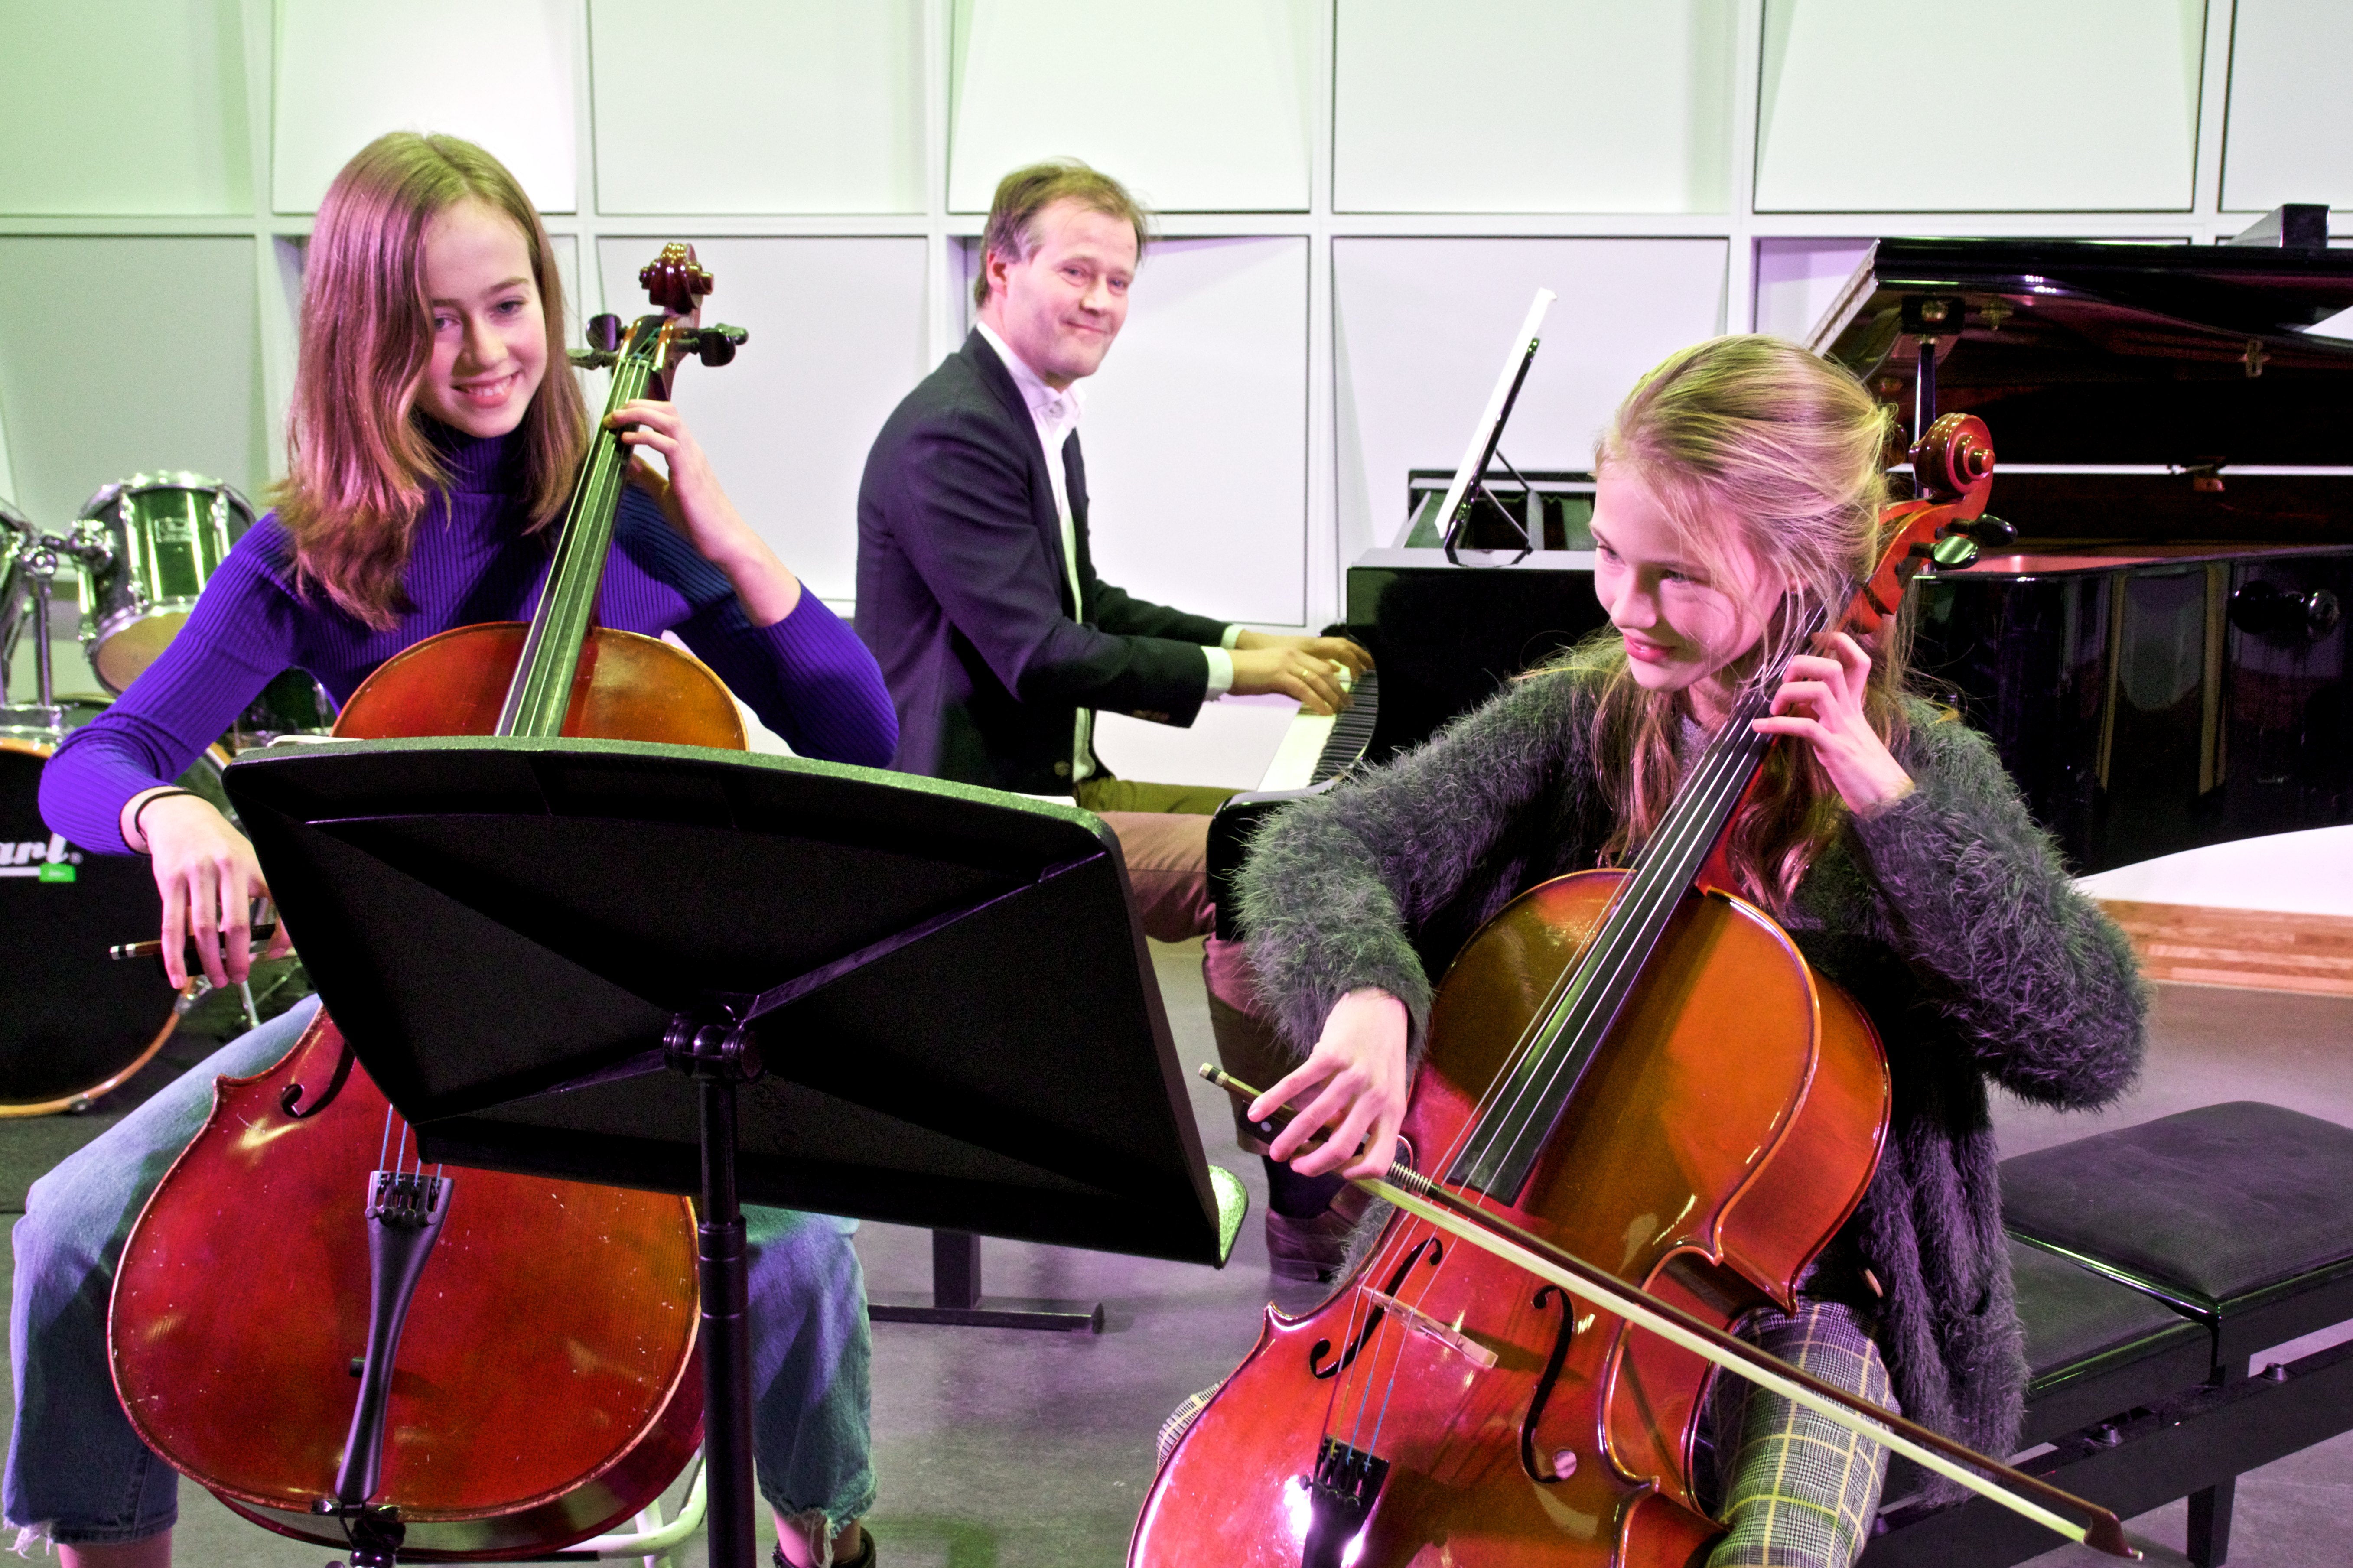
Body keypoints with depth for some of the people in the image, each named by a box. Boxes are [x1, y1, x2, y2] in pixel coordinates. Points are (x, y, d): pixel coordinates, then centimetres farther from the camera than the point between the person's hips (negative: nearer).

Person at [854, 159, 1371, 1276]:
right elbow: (1041, 656, -25)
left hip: (1052, 782, 11)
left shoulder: (1041, 415, 15)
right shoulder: (950, 436, -18)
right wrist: (1224, 670, -17)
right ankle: (1309, 1208, -13)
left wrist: (1247, 639, 14)